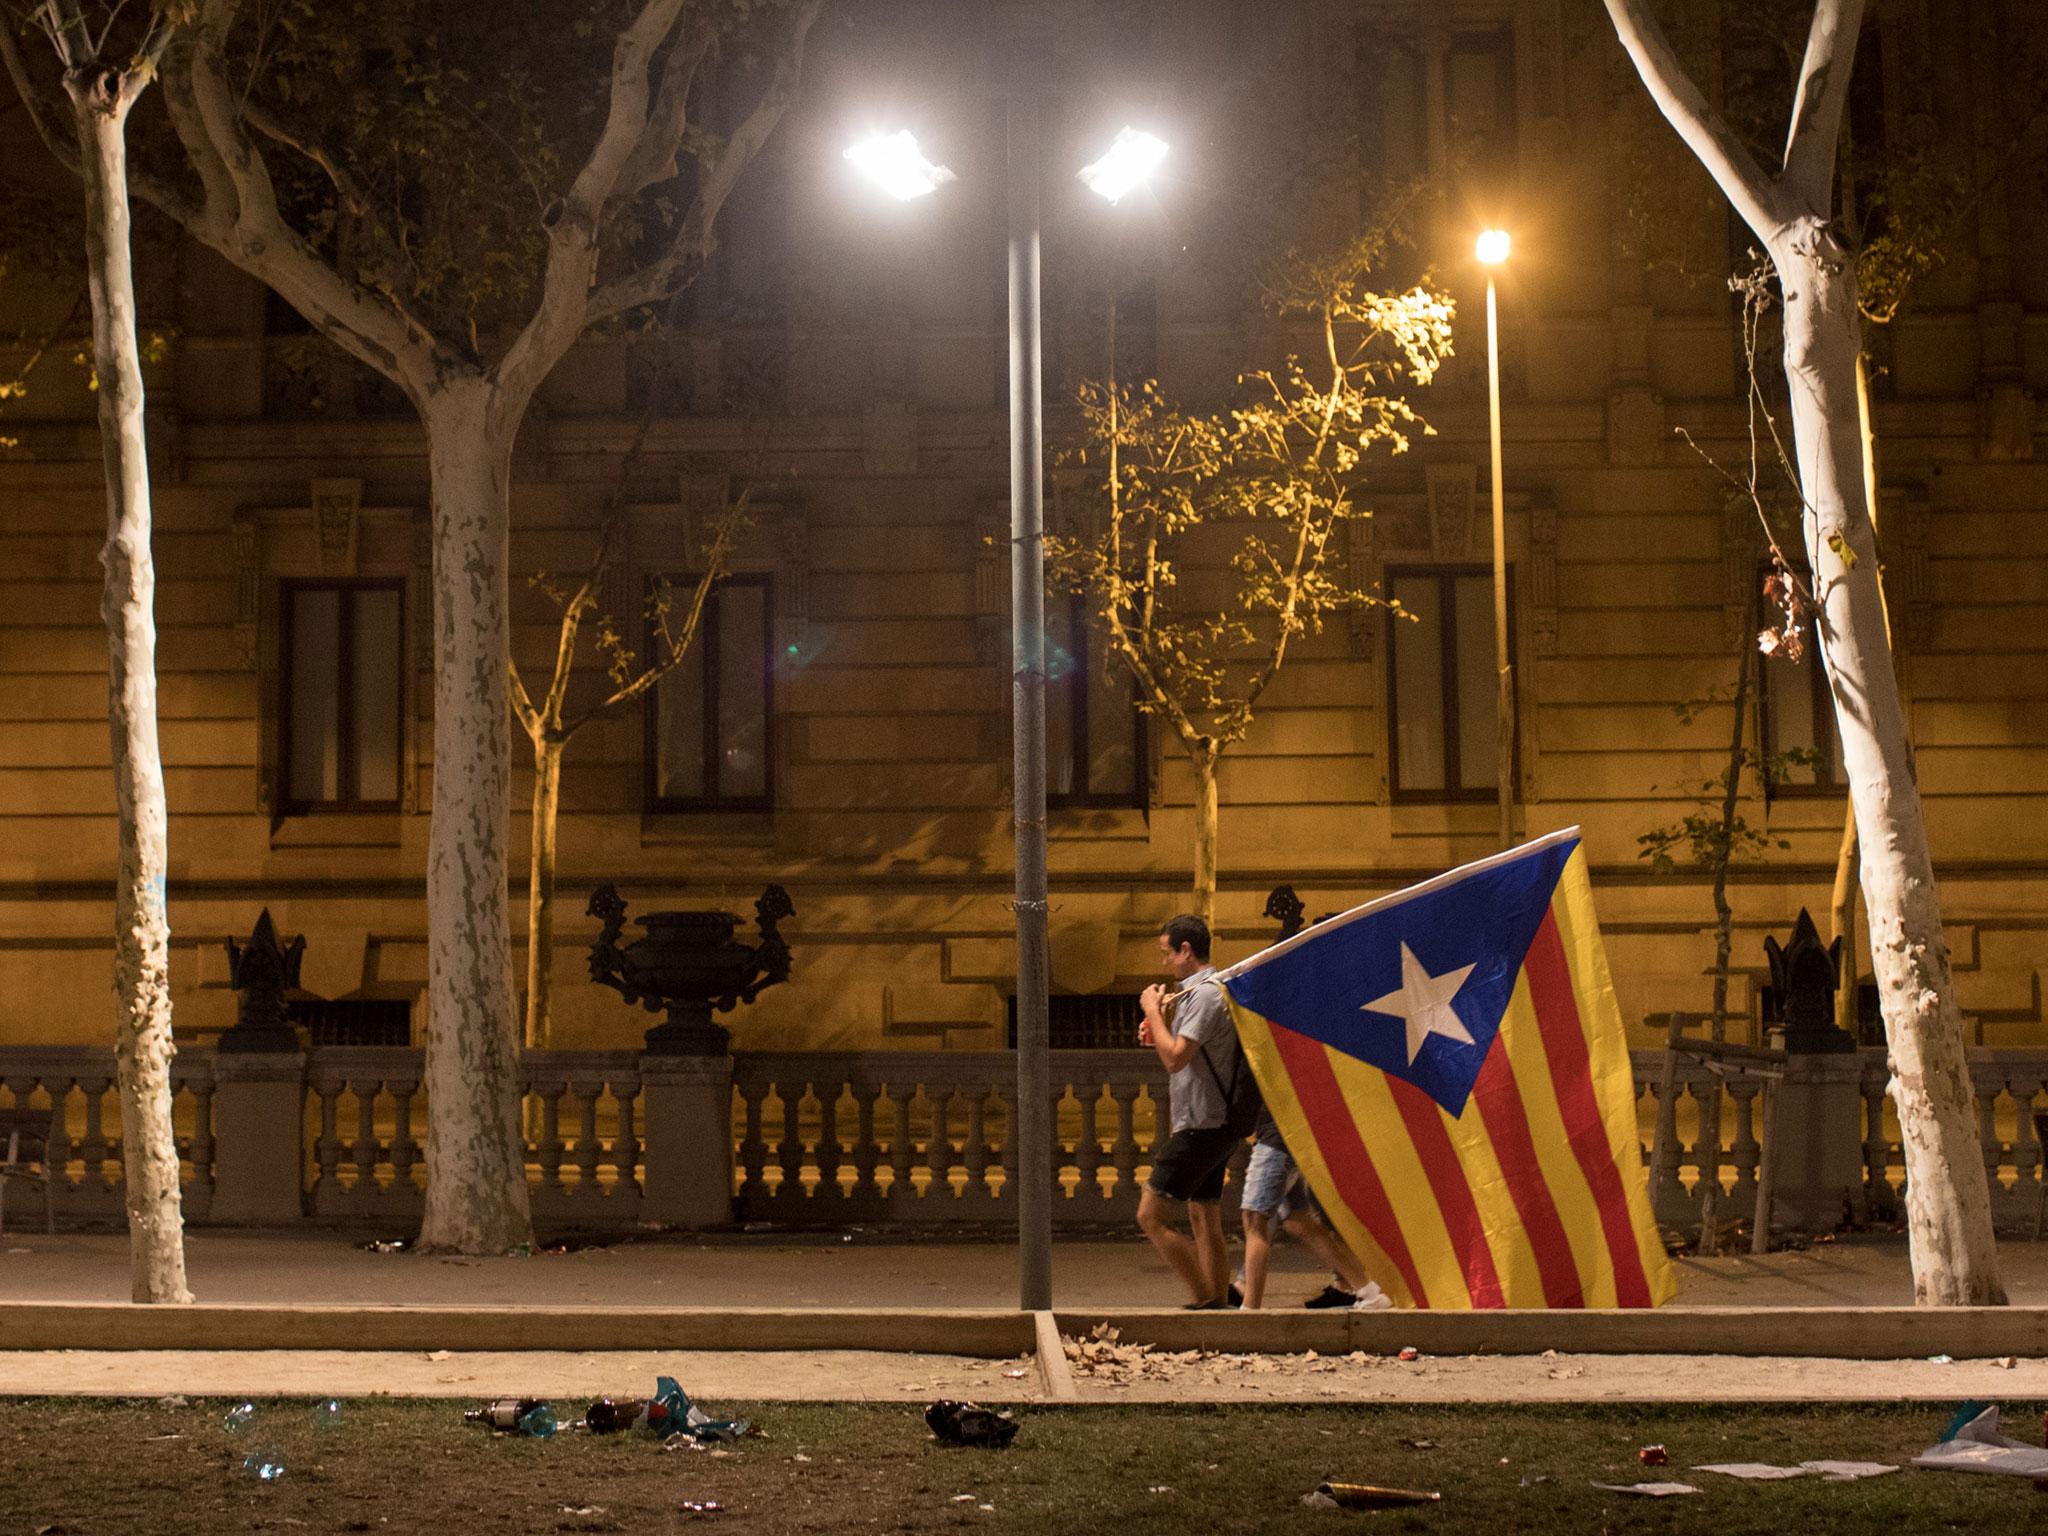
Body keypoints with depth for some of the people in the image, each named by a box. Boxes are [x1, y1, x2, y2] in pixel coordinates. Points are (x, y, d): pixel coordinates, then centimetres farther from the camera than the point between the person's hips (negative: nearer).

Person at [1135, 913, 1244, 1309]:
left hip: (1200, 1127, -11)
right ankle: (1218, 1302, 14)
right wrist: (1158, 1031, 12)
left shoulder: (1204, 994, -16)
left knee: (1151, 1217, -9)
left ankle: (1207, 1300, -11)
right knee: (1206, 1226, 13)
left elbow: (1175, 1059, -24)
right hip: (1212, 1127, 11)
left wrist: (1154, 1012, -12)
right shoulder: (1198, 991, 17)